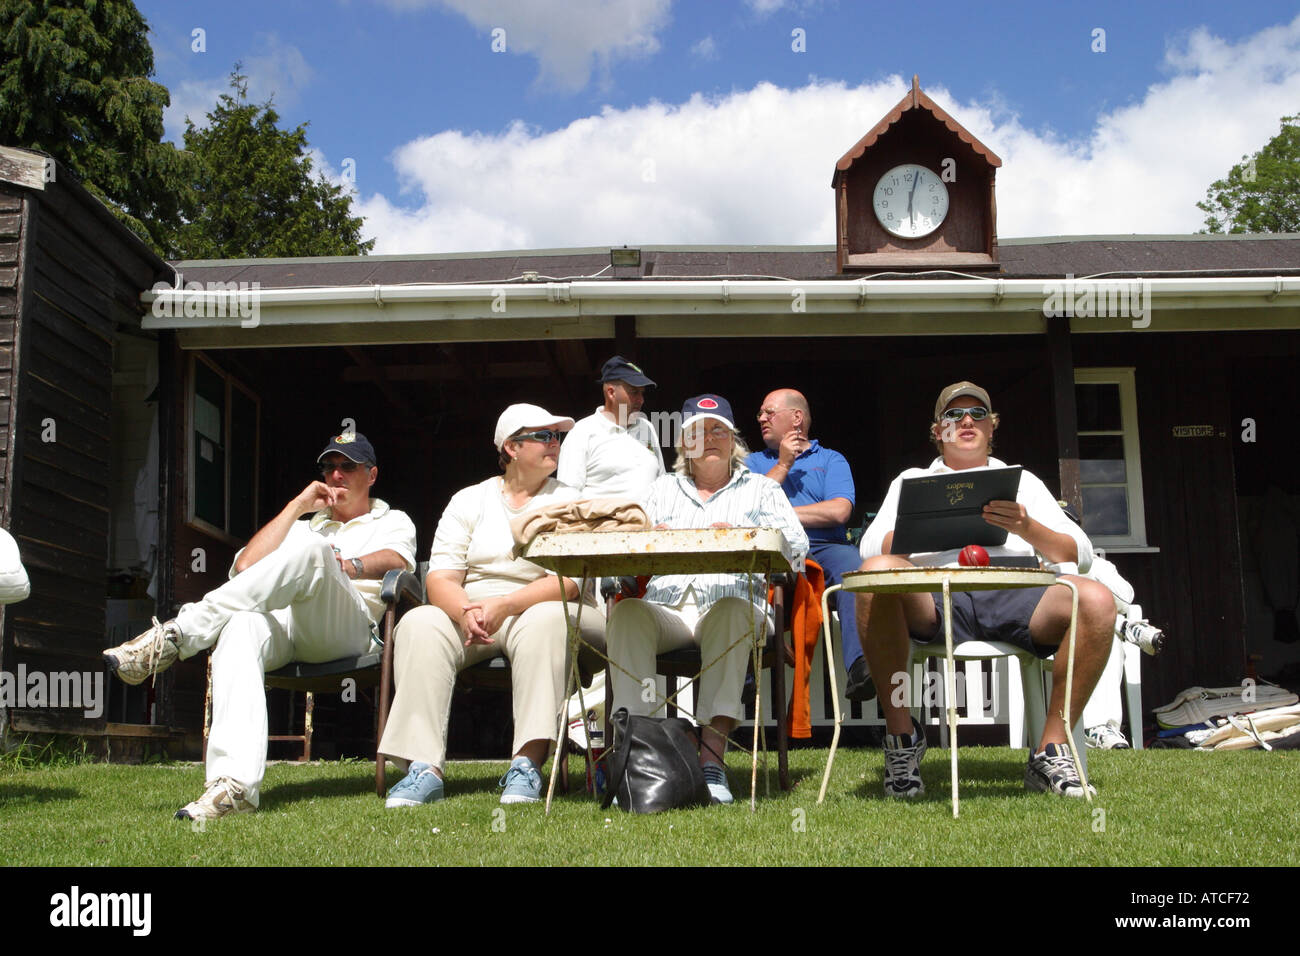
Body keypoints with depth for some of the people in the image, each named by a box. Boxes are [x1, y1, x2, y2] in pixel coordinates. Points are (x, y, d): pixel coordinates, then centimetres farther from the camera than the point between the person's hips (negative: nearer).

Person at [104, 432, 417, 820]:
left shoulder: (393, 522, 29)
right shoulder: (305, 524, 40)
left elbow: (397, 561, 2)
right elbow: (245, 566, 19)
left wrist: (347, 566, -17)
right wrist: (298, 504, 18)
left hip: (344, 630, -3)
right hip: (278, 628, 3)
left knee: (312, 550, -36)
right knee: (241, 628, -37)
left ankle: (177, 635, -39)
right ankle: (236, 781, -51)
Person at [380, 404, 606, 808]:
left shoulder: (568, 501, 7)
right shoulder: (468, 501, 13)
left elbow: (569, 583, -7)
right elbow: (440, 579, 2)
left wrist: (504, 605, -22)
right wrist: (466, 612, -21)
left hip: (539, 610, -2)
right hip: (467, 613, 2)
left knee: (545, 623, -36)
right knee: (420, 625, -27)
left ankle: (528, 764, -43)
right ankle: (424, 769, -36)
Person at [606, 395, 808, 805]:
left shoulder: (760, 488, 23)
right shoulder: (664, 488, 31)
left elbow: (796, 548, 8)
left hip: (733, 602, -2)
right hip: (666, 606, 2)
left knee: (731, 611, -39)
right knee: (627, 610, -33)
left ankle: (712, 754, -45)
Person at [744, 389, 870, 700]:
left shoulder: (831, 460, 22)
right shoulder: (754, 462, 29)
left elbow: (839, 511, 1)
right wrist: (783, 464, 7)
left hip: (825, 549, 0)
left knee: (851, 563, -37)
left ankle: (861, 668, -52)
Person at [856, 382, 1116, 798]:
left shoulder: (1022, 480, 28)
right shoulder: (913, 480, 27)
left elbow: (1081, 556, 15)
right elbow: (871, 548, 8)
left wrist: (1027, 527, -4)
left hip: (1011, 596, 1)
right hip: (935, 597, -1)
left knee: (1096, 600, -29)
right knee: (876, 572, -34)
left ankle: (1052, 751, -16)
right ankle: (901, 733, -19)